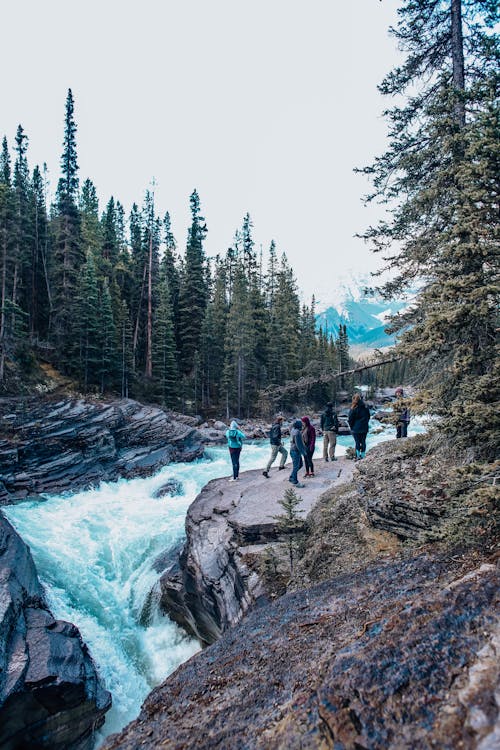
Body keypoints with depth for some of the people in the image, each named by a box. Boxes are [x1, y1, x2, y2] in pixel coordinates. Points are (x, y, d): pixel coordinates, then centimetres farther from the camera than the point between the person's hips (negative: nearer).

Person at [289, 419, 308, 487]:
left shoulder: (293, 430, 7)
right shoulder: (297, 432, -23)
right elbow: (298, 444, -24)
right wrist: (303, 452, -17)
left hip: (294, 450, 10)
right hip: (296, 451, -10)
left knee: (300, 464, 19)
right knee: (296, 466, 0)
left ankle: (291, 477, 26)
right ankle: (295, 482, 9)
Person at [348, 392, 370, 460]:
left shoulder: (353, 408, -11)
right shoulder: (366, 407, 3)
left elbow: (350, 419, -8)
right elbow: (368, 417, 12)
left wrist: (351, 427, 5)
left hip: (356, 429, -4)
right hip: (364, 428, 4)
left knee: (357, 442, 1)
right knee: (363, 442, 9)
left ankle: (358, 456, 3)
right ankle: (363, 456, 12)